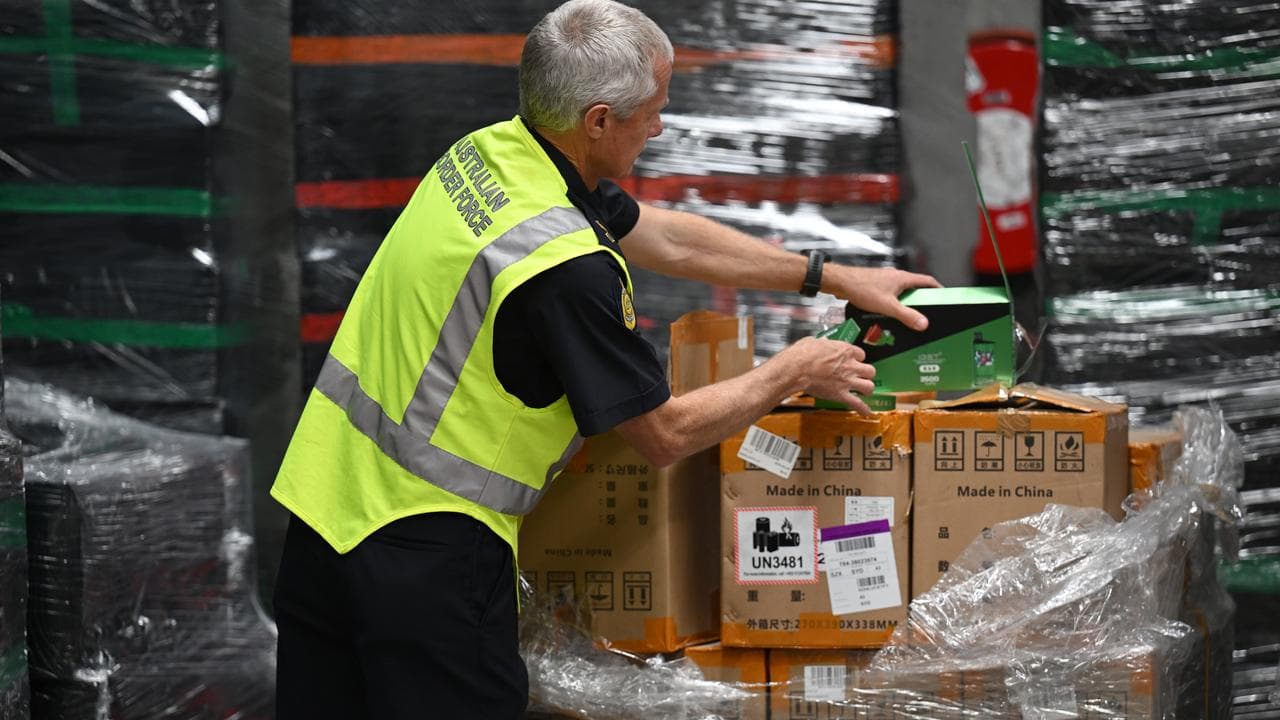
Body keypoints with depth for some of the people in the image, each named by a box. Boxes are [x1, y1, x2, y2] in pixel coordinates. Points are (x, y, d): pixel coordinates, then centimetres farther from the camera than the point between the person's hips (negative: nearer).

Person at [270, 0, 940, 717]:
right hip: (426, 552, -9)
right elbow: (666, 434, -11)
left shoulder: (490, 150, 3)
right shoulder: (568, 267, -24)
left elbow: (667, 237, 16)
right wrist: (795, 372, 4)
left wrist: (833, 276, 21)